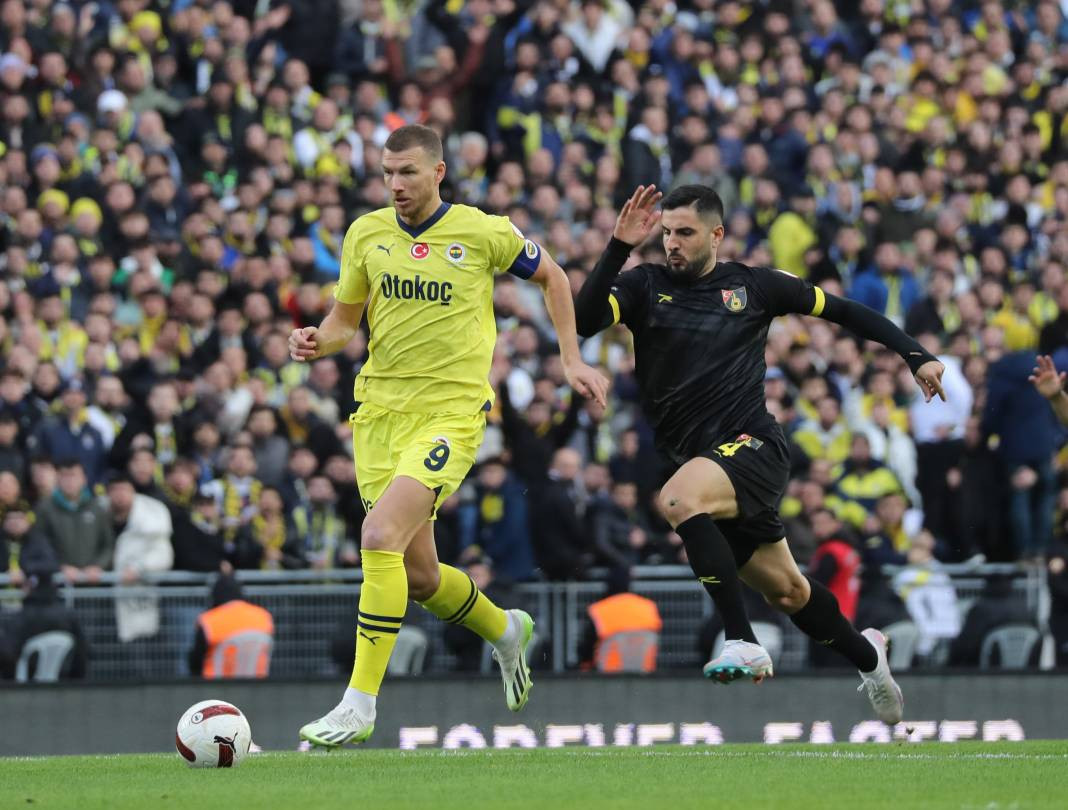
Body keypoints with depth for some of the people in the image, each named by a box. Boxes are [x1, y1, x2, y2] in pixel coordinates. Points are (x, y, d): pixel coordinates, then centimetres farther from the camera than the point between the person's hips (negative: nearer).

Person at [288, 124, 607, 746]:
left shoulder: (484, 233, -4)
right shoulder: (366, 234, 6)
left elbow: (551, 277, 14)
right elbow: (345, 320, 16)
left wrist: (572, 360, 11)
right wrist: (317, 342, -6)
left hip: (451, 412, -5)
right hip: (381, 409, 5)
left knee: (380, 535, -24)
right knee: (417, 575, 9)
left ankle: (360, 704, -21)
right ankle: (505, 631, 42)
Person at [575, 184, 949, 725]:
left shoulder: (754, 286, 4)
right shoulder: (645, 286, 6)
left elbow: (840, 311, 14)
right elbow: (585, 320, -12)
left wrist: (915, 355, 9)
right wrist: (619, 248, -20)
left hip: (752, 446, -4)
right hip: (691, 456, 4)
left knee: (679, 498, -34)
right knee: (785, 590, 13)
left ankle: (743, 642, -32)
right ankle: (865, 654, 40)